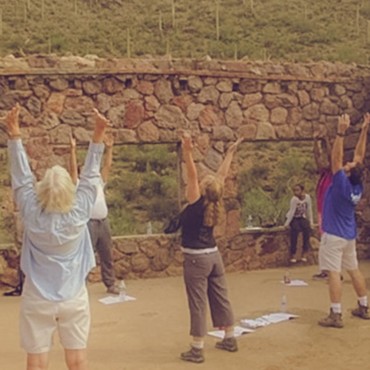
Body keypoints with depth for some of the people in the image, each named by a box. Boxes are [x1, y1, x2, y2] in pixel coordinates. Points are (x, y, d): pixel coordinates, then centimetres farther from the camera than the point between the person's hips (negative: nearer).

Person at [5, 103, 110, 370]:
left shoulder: (33, 216, -15)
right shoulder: (78, 215, -14)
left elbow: (22, 178, -9)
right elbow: (90, 177, -8)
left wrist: (15, 135, -7)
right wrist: (98, 137, -6)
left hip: (38, 301, 0)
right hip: (74, 299, 1)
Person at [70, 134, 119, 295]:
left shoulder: (99, 183, 17)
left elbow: (107, 166, 13)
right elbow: (73, 168, -9)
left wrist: (109, 148, 6)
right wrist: (73, 149, -17)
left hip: (103, 223, 6)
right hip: (88, 224, -6)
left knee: (107, 256, 12)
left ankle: (111, 284, 21)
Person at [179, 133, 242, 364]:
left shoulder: (196, 204, -16)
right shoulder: (214, 203, -1)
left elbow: (192, 176, -25)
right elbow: (222, 175, 9)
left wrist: (187, 152, -33)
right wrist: (230, 153, 18)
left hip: (196, 259, -7)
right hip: (214, 255, 7)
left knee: (198, 304, -3)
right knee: (221, 298, 15)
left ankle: (197, 350, 2)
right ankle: (230, 340, 26)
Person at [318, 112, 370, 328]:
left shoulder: (342, 184, -19)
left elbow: (336, 159, -23)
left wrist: (341, 133, -26)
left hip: (334, 236, -8)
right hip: (350, 235, 8)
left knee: (334, 273, -9)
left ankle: (336, 315, -11)